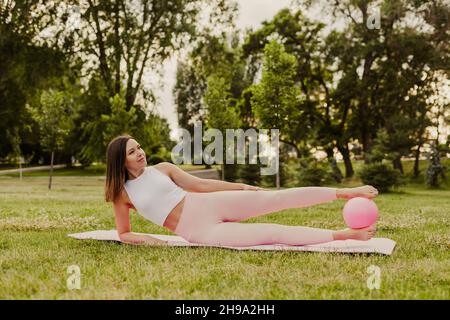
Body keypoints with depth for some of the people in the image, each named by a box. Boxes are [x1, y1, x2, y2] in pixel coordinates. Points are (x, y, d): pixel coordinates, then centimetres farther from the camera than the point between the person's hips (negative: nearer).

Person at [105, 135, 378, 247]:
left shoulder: (162, 168, 9)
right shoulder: (121, 194, 3)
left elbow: (200, 184, 11)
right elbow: (123, 234, 10)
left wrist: (242, 186, 9)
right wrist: (145, 239, -12)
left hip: (211, 205, 3)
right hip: (200, 232, -3)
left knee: (278, 198, -15)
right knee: (274, 233, -18)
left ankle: (344, 192, -8)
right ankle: (343, 235, -20)